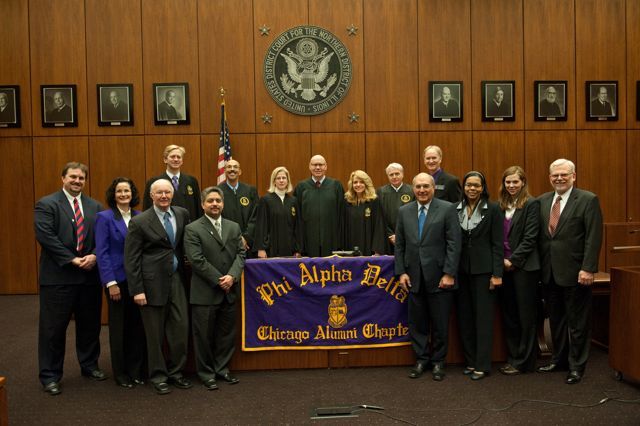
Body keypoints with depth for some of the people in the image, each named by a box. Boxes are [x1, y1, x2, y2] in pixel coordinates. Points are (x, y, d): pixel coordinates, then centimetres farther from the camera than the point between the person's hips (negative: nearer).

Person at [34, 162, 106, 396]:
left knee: (90, 324, 14)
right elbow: (45, 236, -13)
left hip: (89, 275, 5)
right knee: (53, 327, 2)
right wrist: (72, 260, -16)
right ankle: (50, 375, 14)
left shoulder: (95, 206, 11)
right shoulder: (46, 204, -3)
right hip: (58, 275, -4)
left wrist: (94, 256, -12)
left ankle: (89, 365, 31)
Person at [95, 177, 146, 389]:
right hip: (117, 279, -3)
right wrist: (111, 282, -14)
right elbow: (102, 252, -9)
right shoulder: (105, 217, -6)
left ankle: (136, 370, 22)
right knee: (119, 326, 8)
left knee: (137, 325, 8)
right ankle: (120, 373, 20)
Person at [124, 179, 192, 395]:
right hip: (153, 282, -4)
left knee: (181, 327, 5)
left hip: (176, 279, 4)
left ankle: (175, 371, 23)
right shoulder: (139, 222, -7)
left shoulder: (182, 214, 5)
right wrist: (137, 290, -12)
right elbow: (131, 259, -8)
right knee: (155, 332, 5)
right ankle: (158, 376, 21)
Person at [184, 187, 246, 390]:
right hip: (205, 293, -5)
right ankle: (206, 373, 18)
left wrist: (232, 276, -12)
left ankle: (222, 369, 27)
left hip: (229, 291, 5)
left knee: (227, 333, 12)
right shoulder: (193, 229, -5)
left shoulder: (234, 227, 11)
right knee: (204, 335, 5)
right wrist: (219, 281, -14)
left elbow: (240, 254, 5)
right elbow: (197, 260, -12)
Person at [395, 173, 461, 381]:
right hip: (414, 277, 3)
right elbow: (400, 245, 10)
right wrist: (401, 272, 2)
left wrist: (449, 274, -12)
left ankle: (438, 362, 22)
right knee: (417, 323, 9)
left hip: (439, 277, -3)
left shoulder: (447, 209, -4)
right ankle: (421, 360, 24)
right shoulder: (404, 211, 8)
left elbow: (454, 244, -7)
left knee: (440, 323, 6)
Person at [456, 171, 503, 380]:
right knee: (464, 316, 8)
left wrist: (497, 274, -10)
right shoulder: (456, 209, 5)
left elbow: (498, 244, -5)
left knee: (483, 316, 0)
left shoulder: (492, 209, -3)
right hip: (462, 269, 4)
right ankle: (470, 361, 20)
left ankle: (482, 365, 7)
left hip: (483, 269, -4)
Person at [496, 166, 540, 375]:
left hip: (523, 266, -6)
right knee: (509, 315, 11)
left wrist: (512, 260, -13)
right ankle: (512, 358, 21)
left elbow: (530, 238, -12)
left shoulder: (531, 204, -6)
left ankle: (523, 361, 12)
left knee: (526, 316, 3)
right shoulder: (501, 205, 11)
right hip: (504, 266, 6)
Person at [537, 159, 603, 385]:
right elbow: (539, 236, 11)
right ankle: (559, 359, 28)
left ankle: (576, 366, 18)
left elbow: (594, 237, -11)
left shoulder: (588, 200, -7)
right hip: (549, 272, 5)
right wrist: (539, 265, 6)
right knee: (556, 319, 14)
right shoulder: (542, 201, 9)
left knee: (577, 322, 6)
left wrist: (588, 269, -17)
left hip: (574, 272, -5)